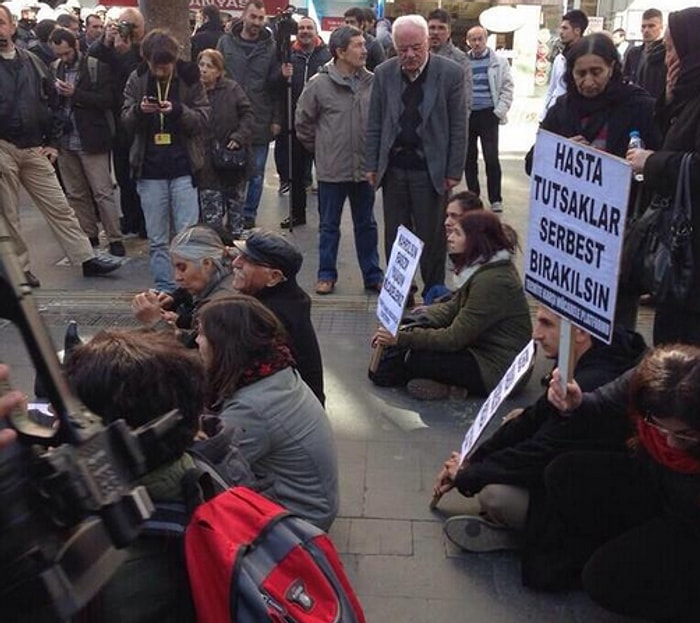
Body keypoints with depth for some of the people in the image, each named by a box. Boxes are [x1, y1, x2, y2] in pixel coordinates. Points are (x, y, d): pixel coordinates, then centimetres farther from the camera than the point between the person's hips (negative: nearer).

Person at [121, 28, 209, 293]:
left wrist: (178, 110, -21)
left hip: (183, 168, -2)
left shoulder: (189, 77, -2)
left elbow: (203, 119, -3)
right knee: (157, 239, 7)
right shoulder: (137, 80, 3)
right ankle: (164, 289, 16)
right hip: (149, 169, 2)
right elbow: (125, 121, 6)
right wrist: (138, 110, -16)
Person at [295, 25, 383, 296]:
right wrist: (320, 149, 6)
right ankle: (326, 274, 25)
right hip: (332, 169, -2)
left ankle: (373, 275, 25)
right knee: (329, 225, 11)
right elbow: (303, 121, 1)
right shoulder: (319, 83, -10)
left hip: (365, 167, 2)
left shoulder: (372, 82, -5)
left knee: (366, 225, 14)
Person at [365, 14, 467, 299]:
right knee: (394, 237, 10)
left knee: (431, 238, 5)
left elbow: (458, 127, -5)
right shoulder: (383, 73, 2)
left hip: (431, 170, -3)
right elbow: (374, 124, 7)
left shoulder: (451, 73, -7)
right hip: (393, 168, 3)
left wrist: (454, 172, -7)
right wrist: (372, 165, 4)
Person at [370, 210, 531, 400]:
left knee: (414, 360, -18)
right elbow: (451, 309, 7)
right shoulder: (483, 269, 7)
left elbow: (454, 338, -24)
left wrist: (401, 338, -22)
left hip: (496, 369, -10)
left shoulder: (492, 281, -25)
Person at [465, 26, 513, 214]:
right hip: (466, 115, 2)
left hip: (488, 115, -2)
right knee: (469, 158, 7)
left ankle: (495, 200, 6)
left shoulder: (499, 62, 3)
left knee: (491, 158, -4)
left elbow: (507, 88, 2)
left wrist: (499, 112, -7)